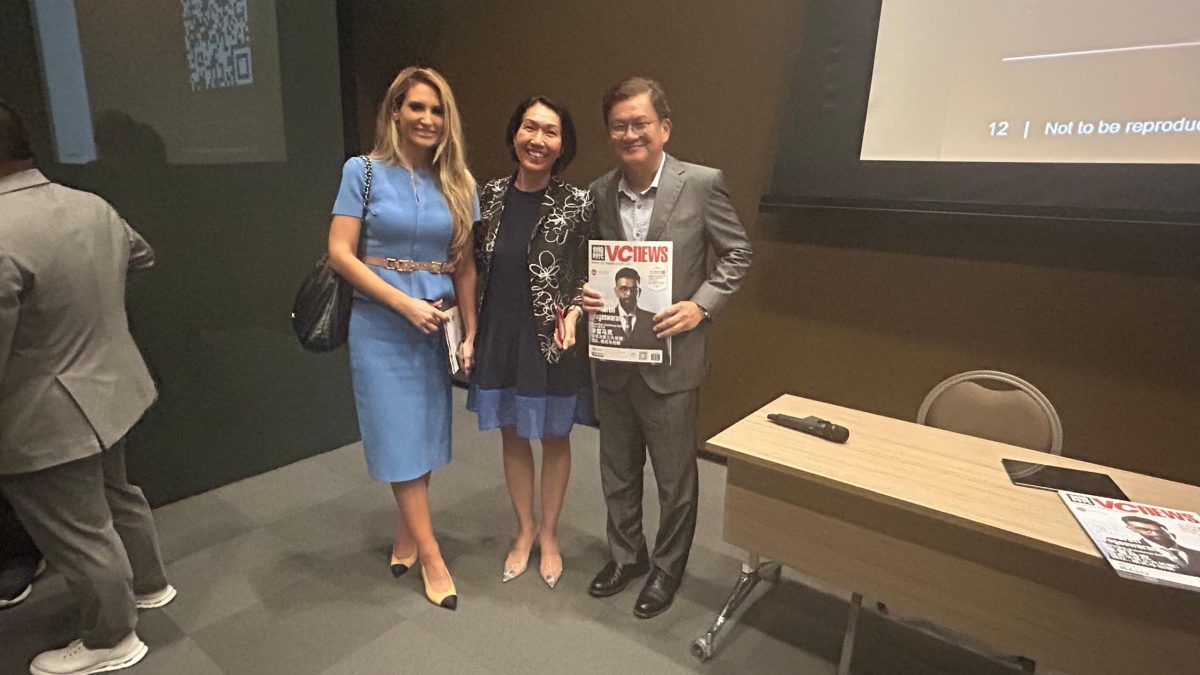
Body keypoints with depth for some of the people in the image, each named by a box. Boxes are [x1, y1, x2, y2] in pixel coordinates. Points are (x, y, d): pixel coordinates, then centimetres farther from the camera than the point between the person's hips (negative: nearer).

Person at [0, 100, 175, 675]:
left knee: (79, 538, 10)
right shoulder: (94, 206, 0)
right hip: (110, 390, 9)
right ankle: (149, 583, 48)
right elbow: (141, 255, 21)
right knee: (116, 493, 27)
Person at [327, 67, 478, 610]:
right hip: (380, 325, -3)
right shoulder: (363, 171, -3)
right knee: (401, 439, 3)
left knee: (427, 433, 11)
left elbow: (464, 265, 4)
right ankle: (431, 556, 17)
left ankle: (406, 534, 33)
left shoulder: (457, 182, 5)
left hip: (436, 326, 3)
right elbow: (340, 252, -9)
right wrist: (405, 303, -15)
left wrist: (470, 333, -1)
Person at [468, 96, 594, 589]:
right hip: (500, 337, 4)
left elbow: (593, 273, -3)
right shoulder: (491, 196, 0)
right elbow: (478, 262, 8)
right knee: (512, 435, 16)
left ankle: (548, 534, 37)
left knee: (554, 437, 14)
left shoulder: (577, 204, -10)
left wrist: (574, 313, -20)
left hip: (552, 341, -3)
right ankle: (525, 529, 39)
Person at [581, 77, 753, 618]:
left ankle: (667, 568, 37)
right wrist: (587, 295, -7)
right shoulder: (599, 192, 3)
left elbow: (737, 255, -2)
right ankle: (626, 555, 44)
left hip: (671, 358, -4)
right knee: (617, 471, 20)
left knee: (675, 477, 12)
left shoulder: (702, 184, -9)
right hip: (613, 359, 4)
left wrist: (700, 306, -15)